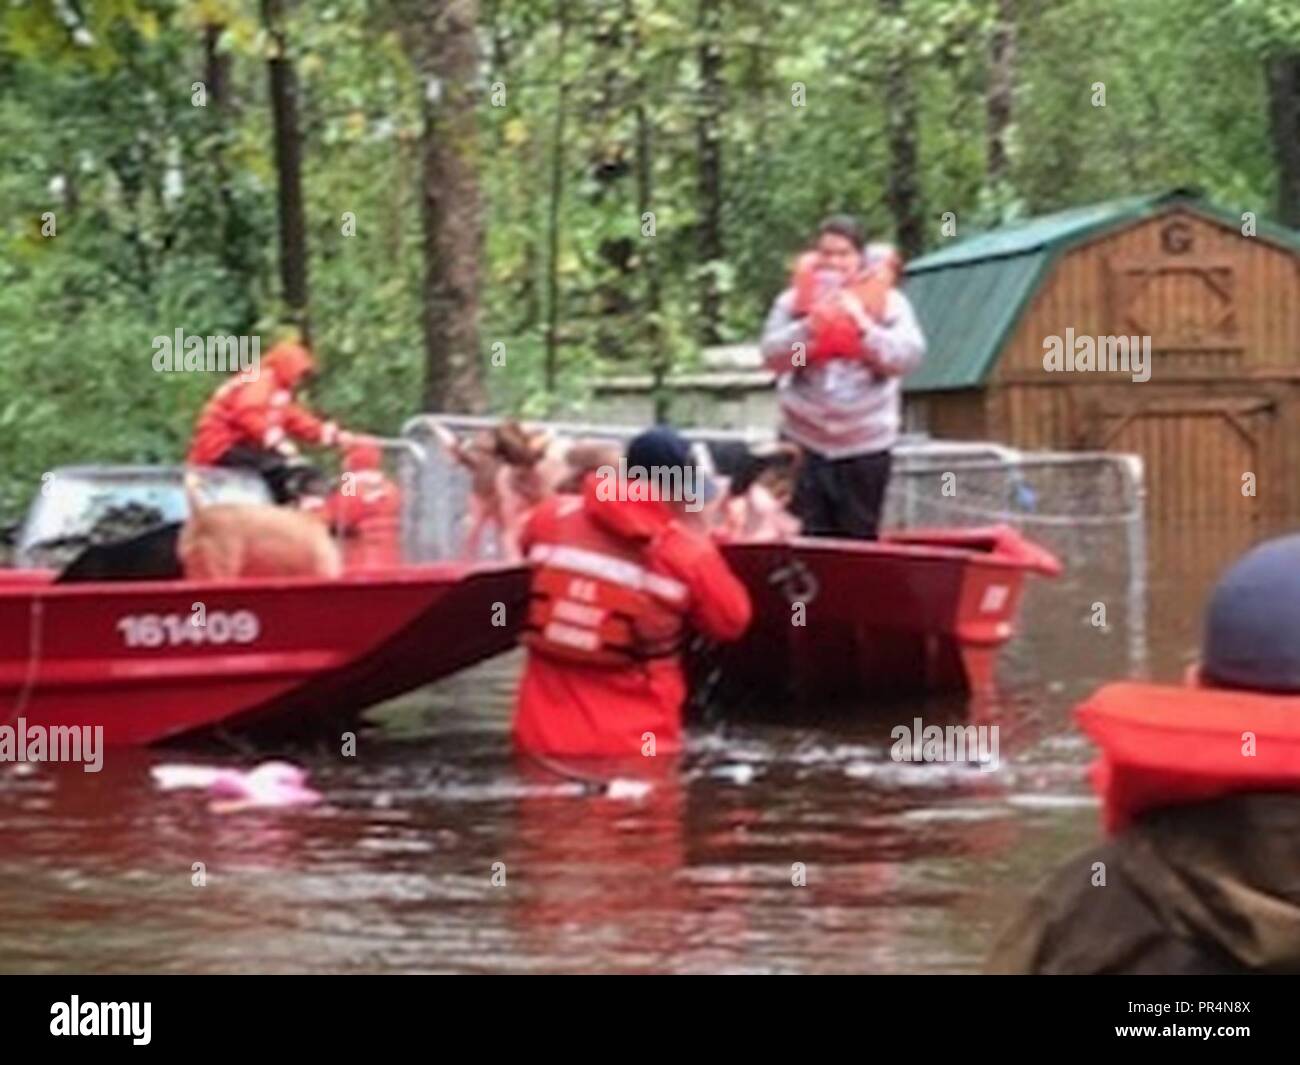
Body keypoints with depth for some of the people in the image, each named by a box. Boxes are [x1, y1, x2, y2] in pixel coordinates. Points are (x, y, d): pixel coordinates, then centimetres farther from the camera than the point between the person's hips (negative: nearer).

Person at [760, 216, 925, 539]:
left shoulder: (889, 302, 1)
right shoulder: (794, 301, 2)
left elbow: (908, 357, -11)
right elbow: (774, 356, -7)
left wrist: (863, 325, -22)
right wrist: (811, 325, -21)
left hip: (866, 443, 0)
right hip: (804, 441, 0)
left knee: (859, 540, 4)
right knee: (804, 539, -3)